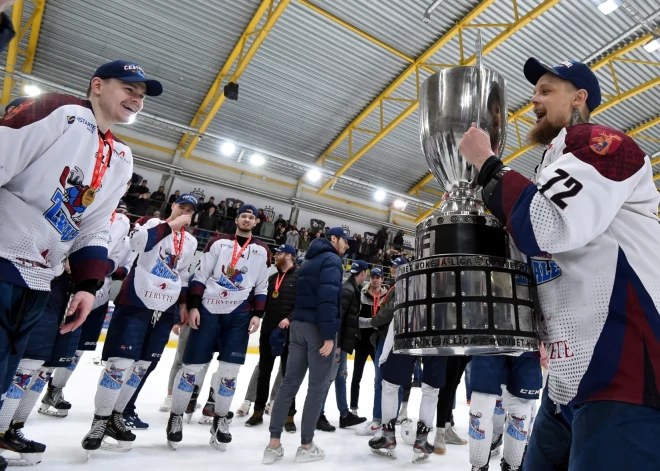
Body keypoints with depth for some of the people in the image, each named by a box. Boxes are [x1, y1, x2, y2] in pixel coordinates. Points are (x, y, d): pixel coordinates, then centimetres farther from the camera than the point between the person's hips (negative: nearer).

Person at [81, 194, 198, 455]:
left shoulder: (191, 242, 13)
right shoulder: (152, 222, -2)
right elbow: (137, 241, -24)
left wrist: (183, 304, 16)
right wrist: (171, 225, -21)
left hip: (165, 309, 5)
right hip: (135, 303, -5)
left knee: (142, 365, 10)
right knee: (120, 362, -7)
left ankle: (115, 416, 25)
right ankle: (99, 420, 9)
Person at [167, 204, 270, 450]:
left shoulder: (262, 251, 10)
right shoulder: (218, 242, 6)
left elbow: (262, 286, 11)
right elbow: (200, 275, 3)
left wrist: (257, 314, 2)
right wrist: (193, 306, -5)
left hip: (239, 314, 1)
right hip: (208, 309, -1)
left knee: (230, 369, 1)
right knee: (192, 366, 3)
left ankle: (220, 421, 21)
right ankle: (176, 417, 23)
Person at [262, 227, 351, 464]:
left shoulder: (309, 261, 22)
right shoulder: (332, 260, -7)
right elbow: (328, 297, -19)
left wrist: (295, 320, 16)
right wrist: (329, 335, -21)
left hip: (298, 325, 8)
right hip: (318, 327, -8)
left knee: (290, 382, 7)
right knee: (318, 387, 3)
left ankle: (273, 444, 9)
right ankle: (306, 446, 11)